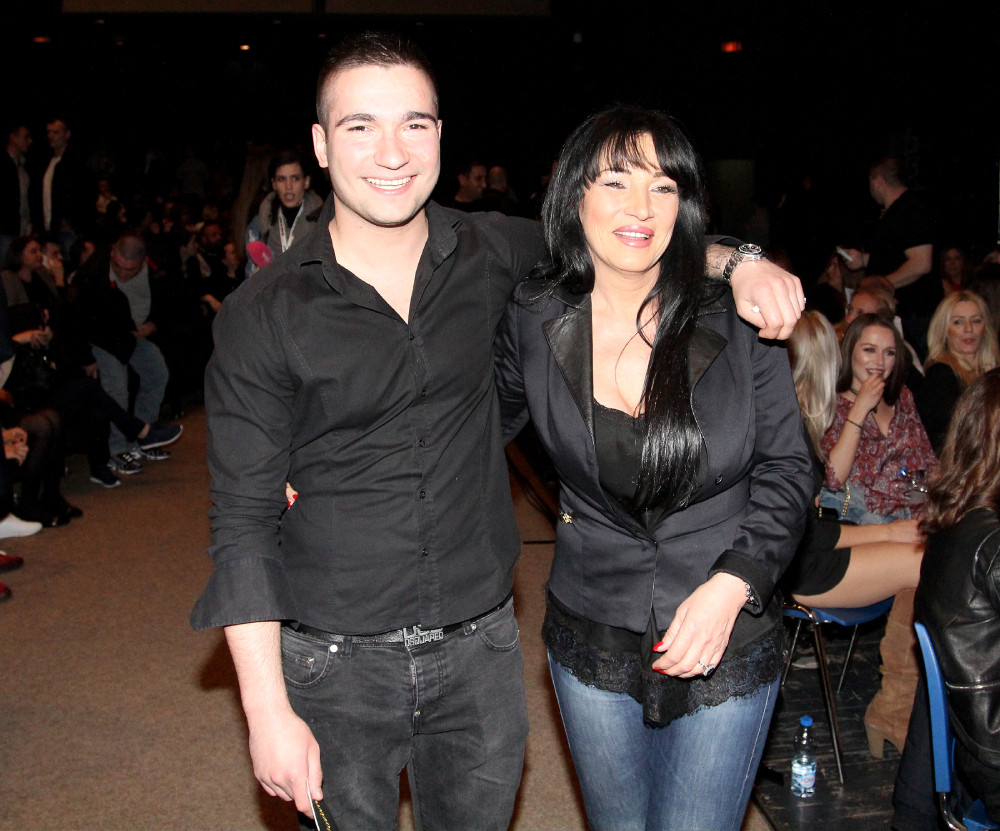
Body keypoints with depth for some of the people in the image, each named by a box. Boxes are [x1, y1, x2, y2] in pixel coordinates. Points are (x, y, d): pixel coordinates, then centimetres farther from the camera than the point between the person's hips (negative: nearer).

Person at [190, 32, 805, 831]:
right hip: (336, 668, -2)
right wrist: (267, 711, -12)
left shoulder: (488, 254, -2)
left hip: (480, 650, 3)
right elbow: (244, 525, -9)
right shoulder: (263, 316, -10)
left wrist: (738, 260, -6)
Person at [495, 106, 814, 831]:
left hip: (728, 640, -2)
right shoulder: (534, 321, -6)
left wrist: (731, 585, -17)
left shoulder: (737, 318, -11)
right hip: (591, 640, 2)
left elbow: (787, 468, -3)